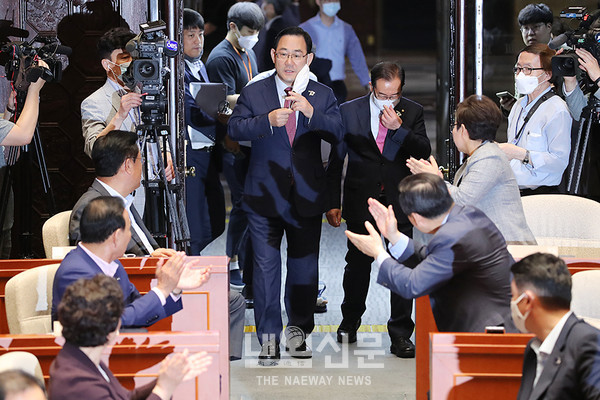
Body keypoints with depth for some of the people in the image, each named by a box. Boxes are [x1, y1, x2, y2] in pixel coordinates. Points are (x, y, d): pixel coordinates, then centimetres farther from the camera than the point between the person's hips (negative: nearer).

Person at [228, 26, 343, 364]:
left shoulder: (323, 96, 6)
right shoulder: (254, 92, 4)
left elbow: (337, 133, -7)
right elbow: (235, 128, -7)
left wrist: (310, 112, -22)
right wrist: (268, 121, -23)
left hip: (307, 197, 1)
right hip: (265, 196, -1)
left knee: (305, 266, 9)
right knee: (266, 266, -5)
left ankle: (299, 332, 23)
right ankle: (269, 337, 0)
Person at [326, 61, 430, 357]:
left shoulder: (412, 112, 2)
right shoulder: (349, 111, 0)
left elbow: (424, 153, -7)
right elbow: (336, 160, 4)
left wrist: (399, 129, -20)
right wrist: (333, 203, 1)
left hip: (399, 200, 0)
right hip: (361, 200, 0)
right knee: (358, 263, 11)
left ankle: (401, 334, 2)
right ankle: (350, 322, 33)